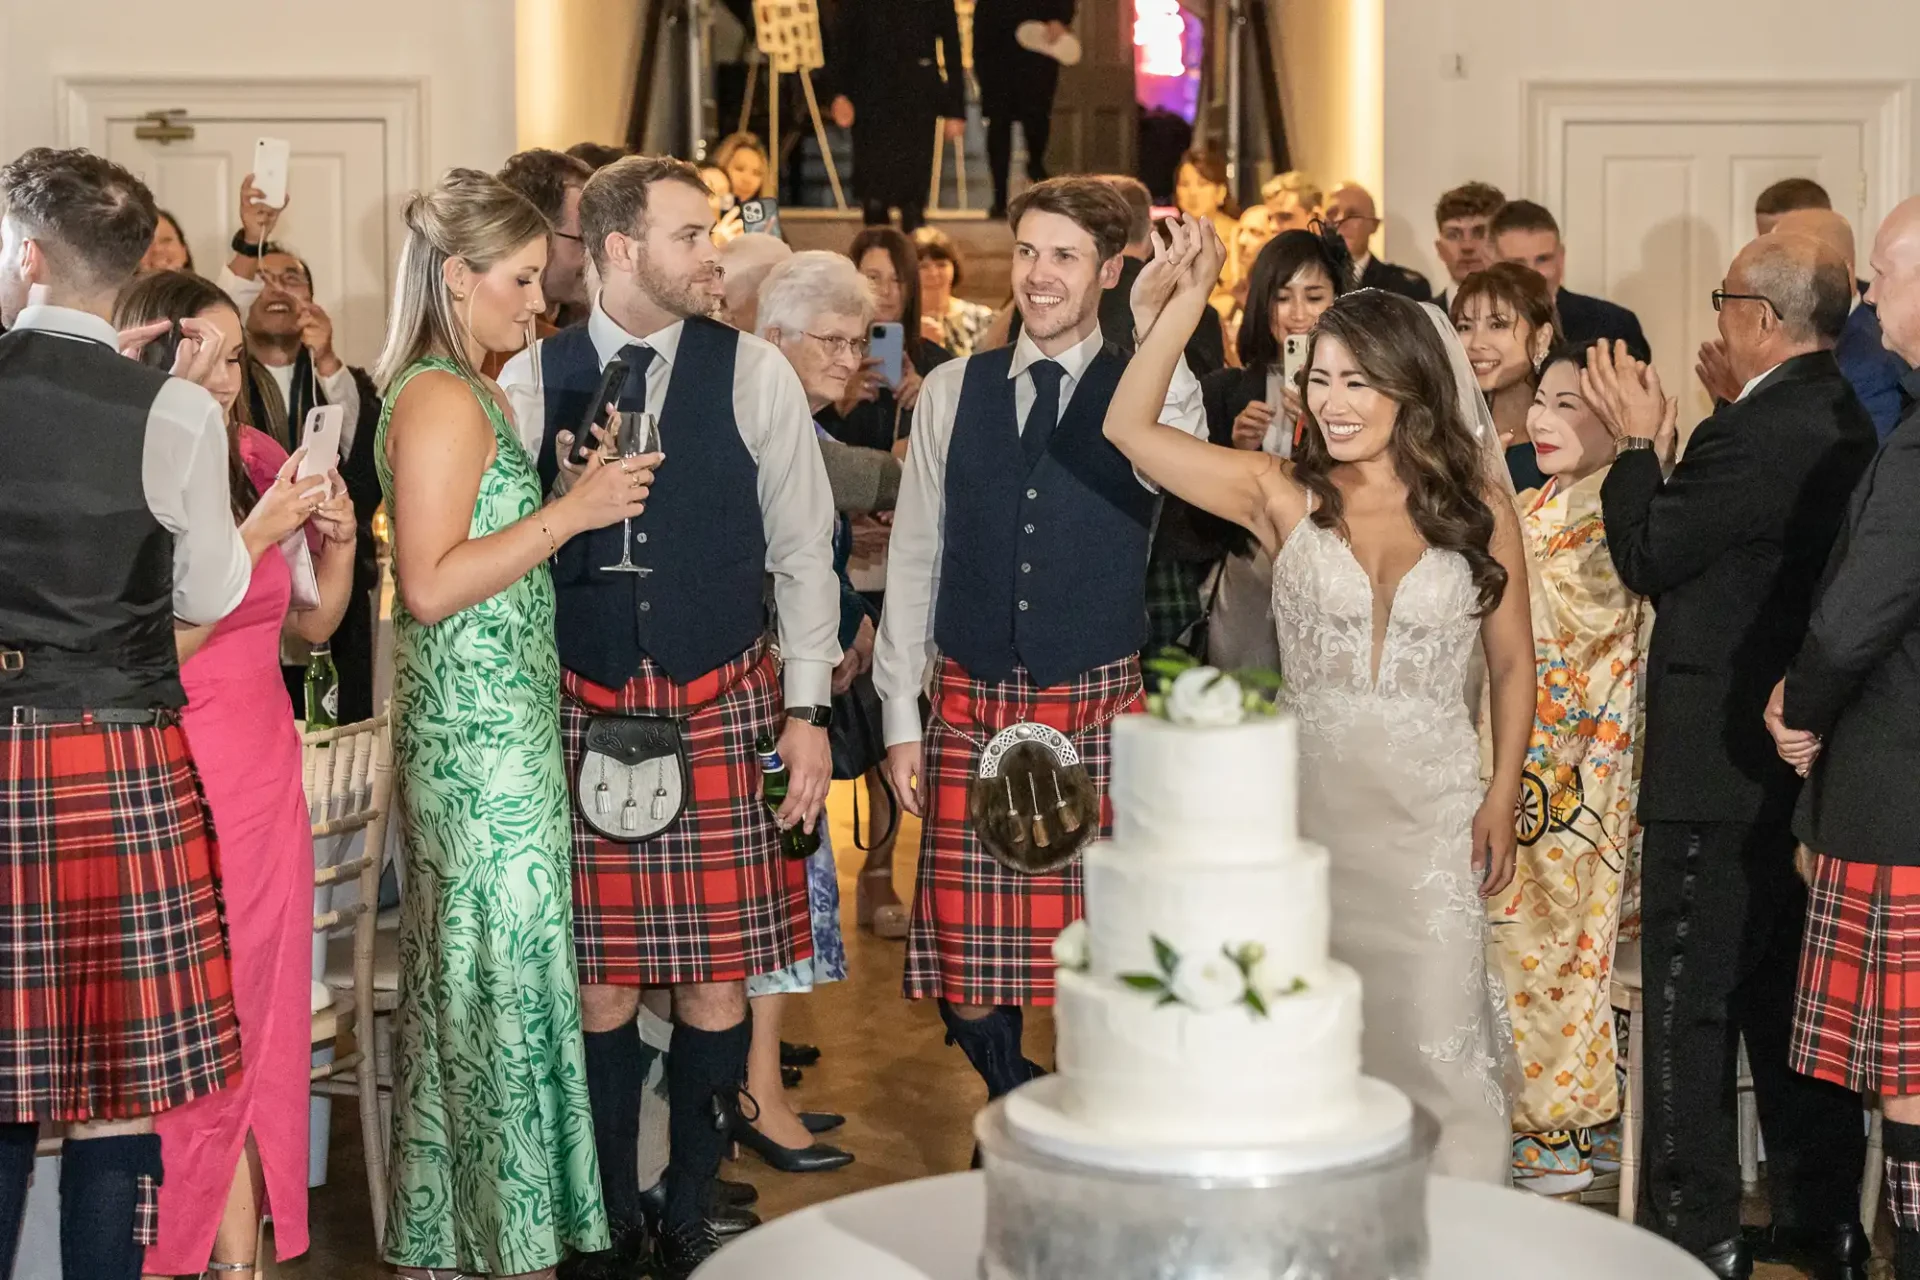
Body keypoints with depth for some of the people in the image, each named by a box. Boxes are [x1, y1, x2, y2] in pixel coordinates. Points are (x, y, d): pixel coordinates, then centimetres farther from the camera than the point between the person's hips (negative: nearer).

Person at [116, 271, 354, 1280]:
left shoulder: (253, 460, 7)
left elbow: (310, 625, 15)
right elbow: (155, 646, -17)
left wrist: (338, 536, -3)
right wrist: (258, 533, -19)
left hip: (265, 775, 6)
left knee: (259, 1029, 8)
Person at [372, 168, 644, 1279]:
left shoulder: (471, 394, 16)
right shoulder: (442, 401, -14)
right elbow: (430, 587, -20)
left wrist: (578, 487, 11)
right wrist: (569, 513, -19)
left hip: (499, 717, 10)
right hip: (481, 727, -10)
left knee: (464, 975, 13)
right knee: (504, 971, -4)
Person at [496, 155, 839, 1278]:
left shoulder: (754, 374, 0)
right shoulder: (534, 381, 0)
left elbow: (803, 554, 3)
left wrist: (807, 711, 1)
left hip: (725, 710, 0)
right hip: (584, 713, 0)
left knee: (716, 976, 2)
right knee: (599, 977, 5)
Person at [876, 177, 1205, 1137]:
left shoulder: (1158, 386, 0)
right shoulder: (953, 391, 7)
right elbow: (913, 560, 9)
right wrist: (900, 717, 6)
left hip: (1098, 708, -2)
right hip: (969, 704, 2)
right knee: (969, 949, 2)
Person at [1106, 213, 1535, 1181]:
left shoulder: (1476, 504, 2)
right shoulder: (1286, 496, 0)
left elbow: (1510, 665, 8)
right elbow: (1130, 429, -8)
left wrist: (1502, 798, 0)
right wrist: (1179, 303, -12)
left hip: (1434, 810, -1)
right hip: (1313, 801, 1)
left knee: (1433, 1039, -2)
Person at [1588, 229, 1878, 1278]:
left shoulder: (1756, 434, -21)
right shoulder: (1846, 422, 9)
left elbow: (1647, 558, -13)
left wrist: (1639, 441, -1)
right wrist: (1667, 443, 8)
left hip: (1720, 764, -9)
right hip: (1809, 759, 9)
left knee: (1689, 1001, 1)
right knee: (1788, 995, 17)